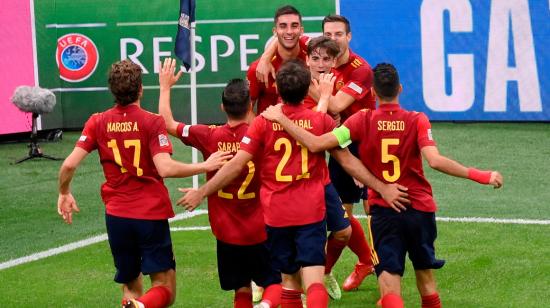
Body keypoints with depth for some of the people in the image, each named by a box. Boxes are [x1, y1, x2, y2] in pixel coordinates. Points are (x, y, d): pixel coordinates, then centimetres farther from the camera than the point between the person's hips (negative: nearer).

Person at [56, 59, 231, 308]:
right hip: (151, 215, -4)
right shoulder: (152, 122, -9)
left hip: (117, 215, 4)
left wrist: (64, 194, 15)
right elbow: (166, 168, -20)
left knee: (131, 286, 18)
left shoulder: (98, 122, 1)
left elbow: (69, 164, -3)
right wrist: (204, 166, -9)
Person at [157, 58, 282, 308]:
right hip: (259, 230, -2)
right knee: (275, 282, 8)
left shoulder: (209, 137, -9)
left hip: (226, 232, 2)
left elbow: (167, 124, 3)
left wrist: (165, 87, 16)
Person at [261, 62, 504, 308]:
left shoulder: (363, 120, -7)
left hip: (383, 212, -1)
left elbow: (316, 144, -13)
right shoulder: (417, 120, -7)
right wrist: (479, 176, -16)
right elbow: (434, 160, -21)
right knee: (425, 277, 21)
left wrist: (281, 119, -3)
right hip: (421, 209, 1)